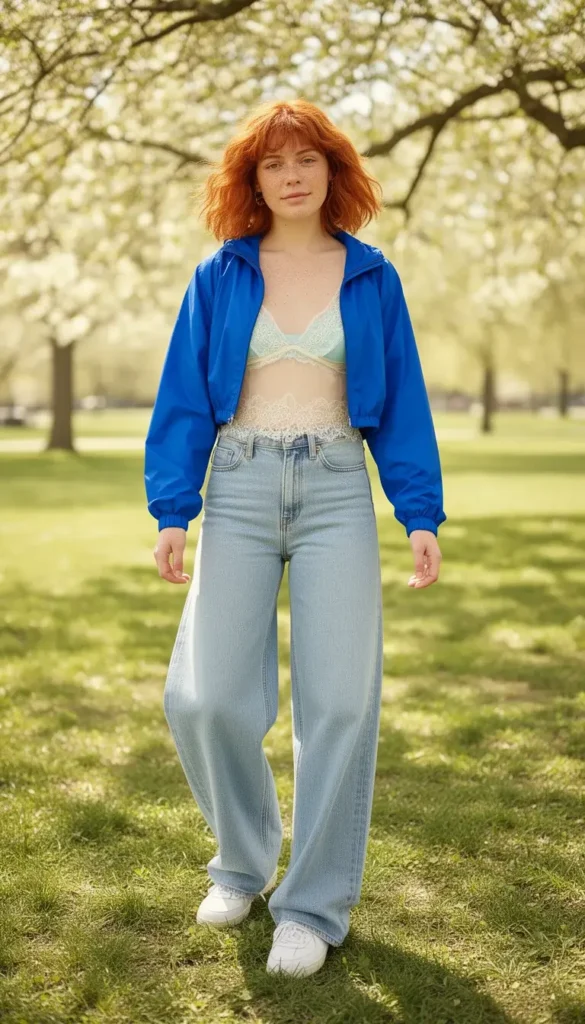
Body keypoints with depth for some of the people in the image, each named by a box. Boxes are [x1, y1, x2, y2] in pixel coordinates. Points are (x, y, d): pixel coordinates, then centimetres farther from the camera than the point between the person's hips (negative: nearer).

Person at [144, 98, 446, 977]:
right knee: (207, 698, -8)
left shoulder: (371, 278, 7)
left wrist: (422, 515, -1)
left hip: (337, 492, 0)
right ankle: (243, 862, 19)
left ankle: (315, 905, 9)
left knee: (340, 699, -6)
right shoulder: (220, 277, 6)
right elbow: (184, 398, 4)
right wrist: (172, 510, -6)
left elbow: (402, 402, 7)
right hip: (239, 489, 0)